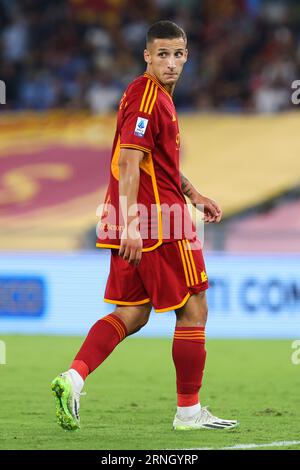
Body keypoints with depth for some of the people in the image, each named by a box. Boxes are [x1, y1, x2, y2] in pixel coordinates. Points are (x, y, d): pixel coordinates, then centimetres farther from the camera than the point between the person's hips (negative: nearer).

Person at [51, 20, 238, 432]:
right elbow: (129, 162, -23)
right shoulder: (147, 96, -15)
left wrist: (194, 195, 27)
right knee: (193, 310, 2)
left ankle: (73, 378, -7)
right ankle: (189, 411, 9)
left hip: (135, 224, 9)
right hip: (159, 220, -9)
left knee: (132, 314, 9)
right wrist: (131, 225, -28)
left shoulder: (159, 95, 16)